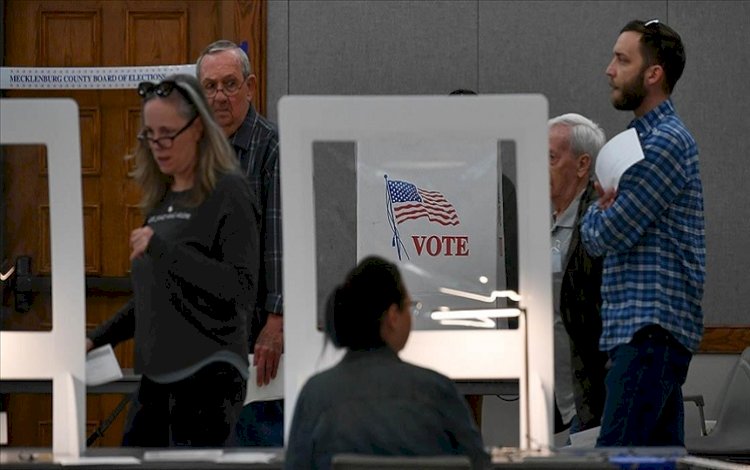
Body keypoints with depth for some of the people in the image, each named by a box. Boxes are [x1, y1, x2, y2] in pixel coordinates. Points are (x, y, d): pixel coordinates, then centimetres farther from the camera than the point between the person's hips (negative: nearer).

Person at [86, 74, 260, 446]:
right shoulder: (160, 198, 16)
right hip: (158, 374, 7)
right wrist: (98, 339, 18)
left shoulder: (227, 192, -5)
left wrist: (164, 248, -19)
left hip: (209, 374, -7)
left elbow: (243, 290, -15)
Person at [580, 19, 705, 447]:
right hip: (652, 326, 11)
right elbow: (599, 240, 22)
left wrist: (596, 213, 7)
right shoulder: (651, 135, 21)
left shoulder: (665, 142, -13)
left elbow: (607, 235, -15)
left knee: (615, 459, -16)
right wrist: (607, 209, -1)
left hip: (652, 327, -11)